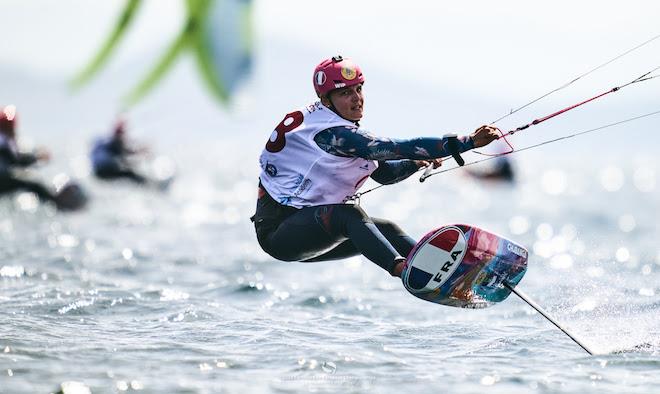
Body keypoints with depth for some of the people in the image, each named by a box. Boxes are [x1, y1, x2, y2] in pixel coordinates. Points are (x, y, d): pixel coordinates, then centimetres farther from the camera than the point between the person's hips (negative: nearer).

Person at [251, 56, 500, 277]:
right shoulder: (332, 133, -21)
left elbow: (383, 173, 19)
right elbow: (398, 149, -28)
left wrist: (416, 163, -1)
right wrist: (469, 142, -31)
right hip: (277, 230, -10)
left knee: (385, 230, 3)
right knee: (349, 215, -32)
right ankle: (402, 269, -50)